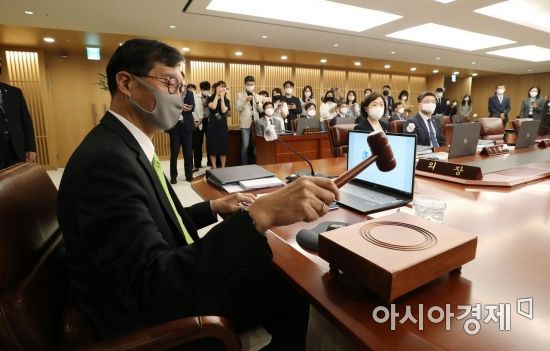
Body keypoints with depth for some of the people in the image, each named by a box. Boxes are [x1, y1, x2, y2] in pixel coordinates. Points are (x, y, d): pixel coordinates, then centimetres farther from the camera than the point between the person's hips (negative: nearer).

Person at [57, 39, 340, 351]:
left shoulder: (126, 146, 4)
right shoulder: (106, 159, -27)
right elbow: (153, 284, -36)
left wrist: (214, 207, 3)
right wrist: (260, 214, -43)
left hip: (168, 289, 8)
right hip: (153, 322, -8)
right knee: (292, 283, 1)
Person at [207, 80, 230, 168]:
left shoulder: (226, 100, 7)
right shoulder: (210, 99, 2)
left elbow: (224, 110, -12)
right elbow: (213, 107, -19)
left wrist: (222, 97, -10)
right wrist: (217, 95, -9)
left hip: (223, 126, 1)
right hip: (212, 126, -1)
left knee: (223, 148, 4)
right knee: (213, 148, 1)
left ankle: (223, 168, 15)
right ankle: (214, 168, 11)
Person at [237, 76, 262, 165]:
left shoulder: (257, 96, 14)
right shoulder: (240, 95, 4)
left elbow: (261, 110, 6)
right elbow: (238, 109, -6)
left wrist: (257, 102, -11)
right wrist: (245, 101, -19)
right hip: (245, 123, -3)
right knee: (245, 145, -5)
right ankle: (244, 165, 5)